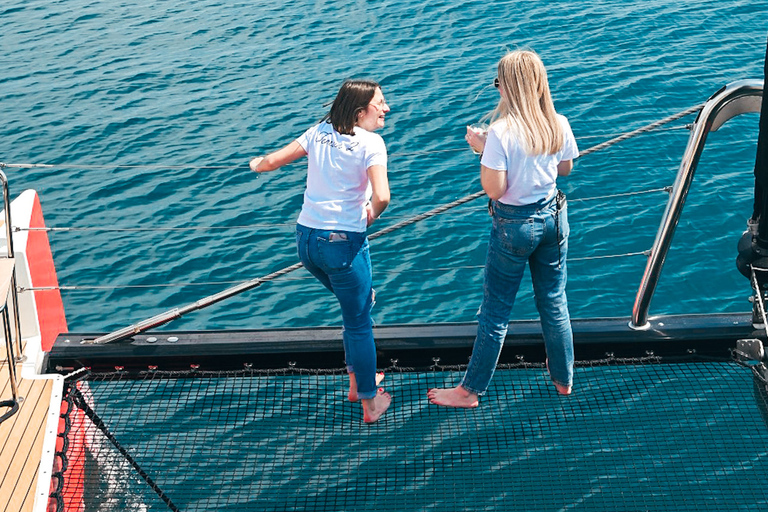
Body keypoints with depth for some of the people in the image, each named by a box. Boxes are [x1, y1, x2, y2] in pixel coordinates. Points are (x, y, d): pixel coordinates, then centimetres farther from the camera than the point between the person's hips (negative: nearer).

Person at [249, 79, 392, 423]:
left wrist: (257, 164, 30)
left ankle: (357, 380, 38)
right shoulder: (370, 142, -12)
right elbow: (382, 196, -26)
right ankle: (370, 403, 22)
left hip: (306, 238, 7)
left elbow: (271, 162, 8)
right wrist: (372, 214, -5)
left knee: (359, 302, 28)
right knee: (359, 321, 9)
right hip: (343, 243, -7)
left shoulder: (319, 132, 5)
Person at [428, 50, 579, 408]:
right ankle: (563, 379, 34)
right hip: (553, 217, 5)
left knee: (495, 311, 6)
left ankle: (470, 390, 19)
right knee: (555, 303, 19)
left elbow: (494, 190, -21)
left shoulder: (501, 131, -23)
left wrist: (483, 149, -9)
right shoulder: (559, 125, -6)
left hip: (513, 225, -5)